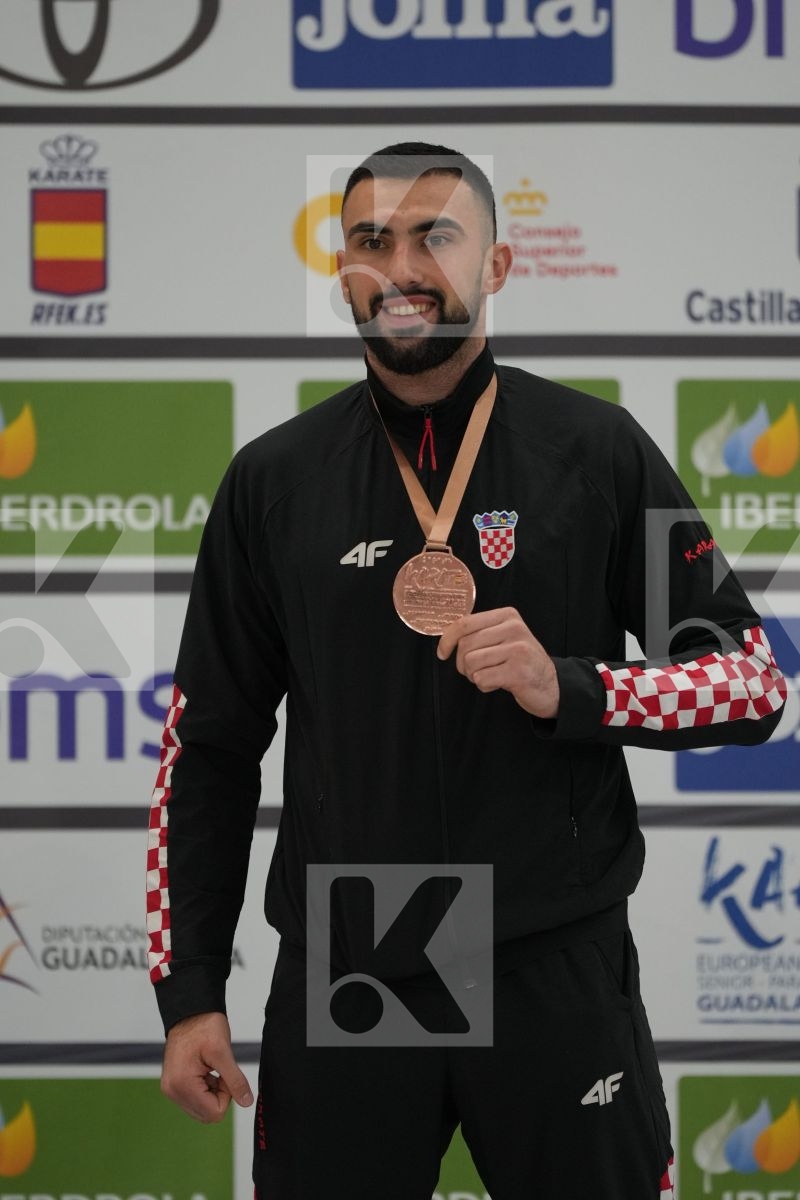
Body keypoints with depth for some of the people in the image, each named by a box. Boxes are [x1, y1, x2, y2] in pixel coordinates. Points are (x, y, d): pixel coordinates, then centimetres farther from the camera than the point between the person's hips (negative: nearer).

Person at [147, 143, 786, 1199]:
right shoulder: (274, 478, 5)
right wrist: (188, 991, 2)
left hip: (556, 977, -1)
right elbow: (208, 747, 8)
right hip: (340, 981, 1)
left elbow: (753, 682, 2)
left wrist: (569, 689, -16)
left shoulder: (597, 450, 0)